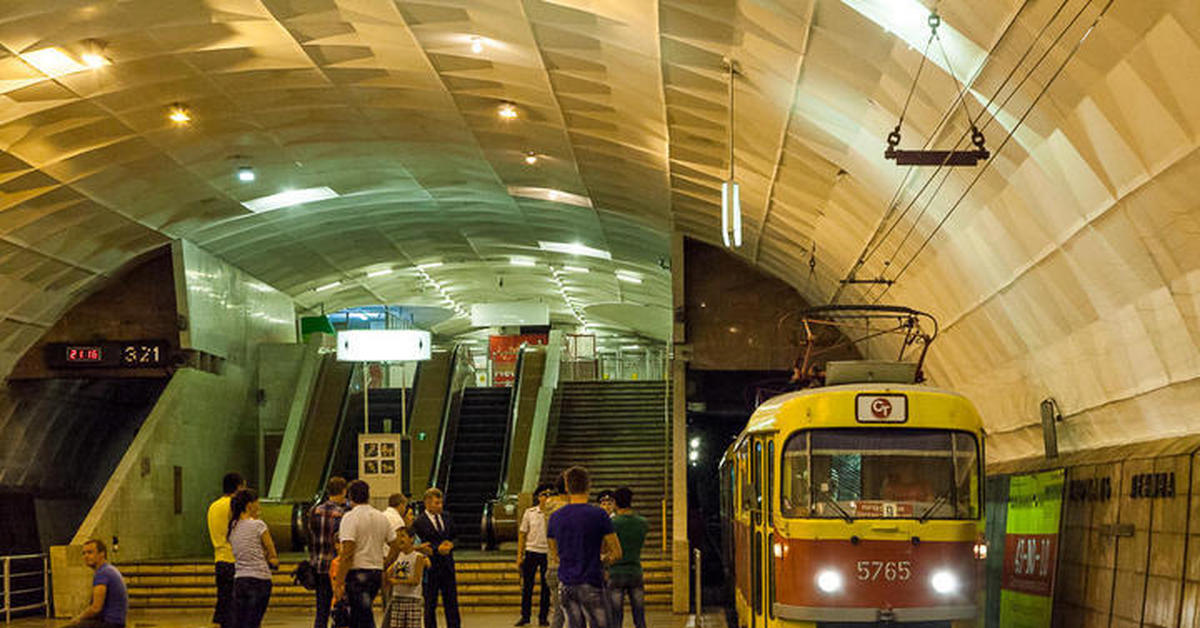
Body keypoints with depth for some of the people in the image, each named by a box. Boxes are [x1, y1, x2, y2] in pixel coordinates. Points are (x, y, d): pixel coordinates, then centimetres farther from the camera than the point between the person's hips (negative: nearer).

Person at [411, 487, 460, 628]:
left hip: (447, 566, 5)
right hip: (431, 568, -5)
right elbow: (419, 546, -12)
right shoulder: (419, 522, -8)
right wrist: (437, 549, -19)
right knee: (430, 606, 4)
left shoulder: (446, 518, 11)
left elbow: (453, 537, 16)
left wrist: (450, 545, -6)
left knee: (452, 603, 6)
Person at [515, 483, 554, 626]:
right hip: (531, 551, 1)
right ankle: (525, 616, 15)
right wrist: (519, 555, 4)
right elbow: (522, 534, 7)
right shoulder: (530, 512, 3)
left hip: (548, 553, -1)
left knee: (546, 587, 5)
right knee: (527, 585, 5)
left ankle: (543, 616, 15)